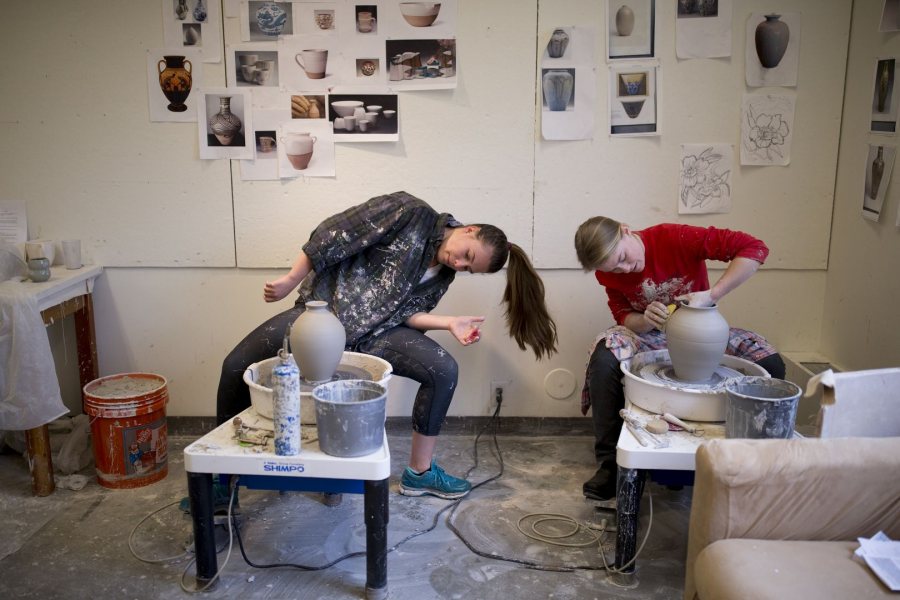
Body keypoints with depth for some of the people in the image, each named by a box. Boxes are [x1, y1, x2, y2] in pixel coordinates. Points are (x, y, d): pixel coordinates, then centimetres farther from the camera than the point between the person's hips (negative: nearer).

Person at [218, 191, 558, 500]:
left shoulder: (444, 274, 6)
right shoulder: (411, 213, -14)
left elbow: (405, 311, -2)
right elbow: (335, 234, -15)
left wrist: (449, 322, -17)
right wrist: (292, 280, -14)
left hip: (372, 332, 4)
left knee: (444, 370, -15)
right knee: (237, 366, -17)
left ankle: (420, 472, 1)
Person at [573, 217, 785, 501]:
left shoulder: (676, 238, -26)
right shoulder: (609, 272, -12)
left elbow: (754, 249, -29)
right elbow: (624, 317, -5)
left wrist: (711, 295, -38)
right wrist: (645, 320, -29)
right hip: (649, 336, 1)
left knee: (771, 364, -24)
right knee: (605, 357, -30)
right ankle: (610, 461, -17)